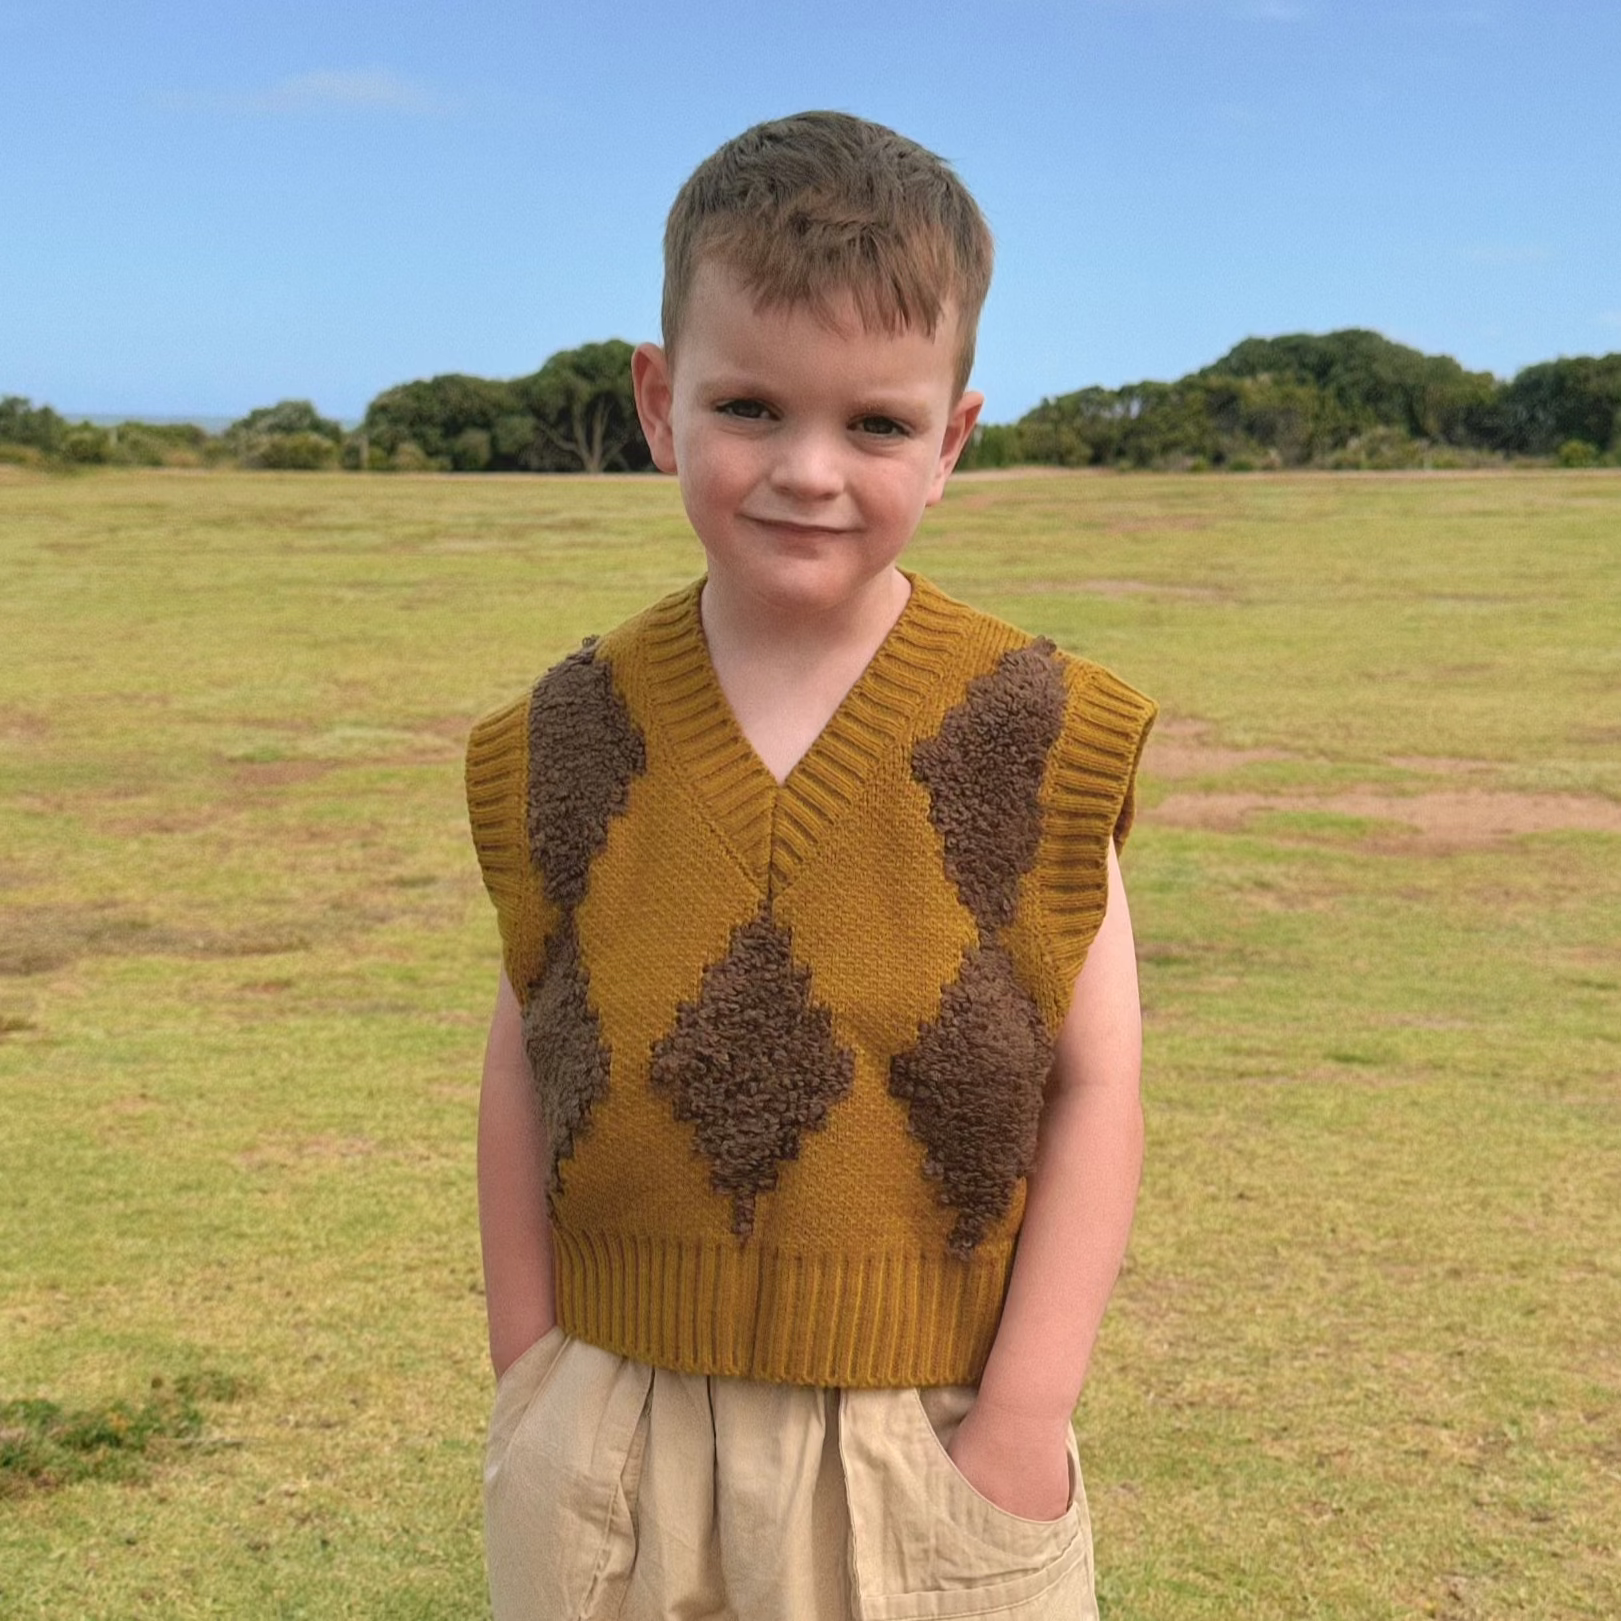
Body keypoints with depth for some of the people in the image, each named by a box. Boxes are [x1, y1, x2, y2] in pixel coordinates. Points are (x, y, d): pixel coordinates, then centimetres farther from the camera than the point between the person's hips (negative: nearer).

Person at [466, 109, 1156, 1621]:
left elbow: (1094, 1089, -8)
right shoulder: (569, 743, -3)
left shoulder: (1028, 730, -9)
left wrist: (1020, 1431, -10)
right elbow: (522, 1069, 2)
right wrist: (528, 1387, 1)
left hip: (926, 1443, -1)